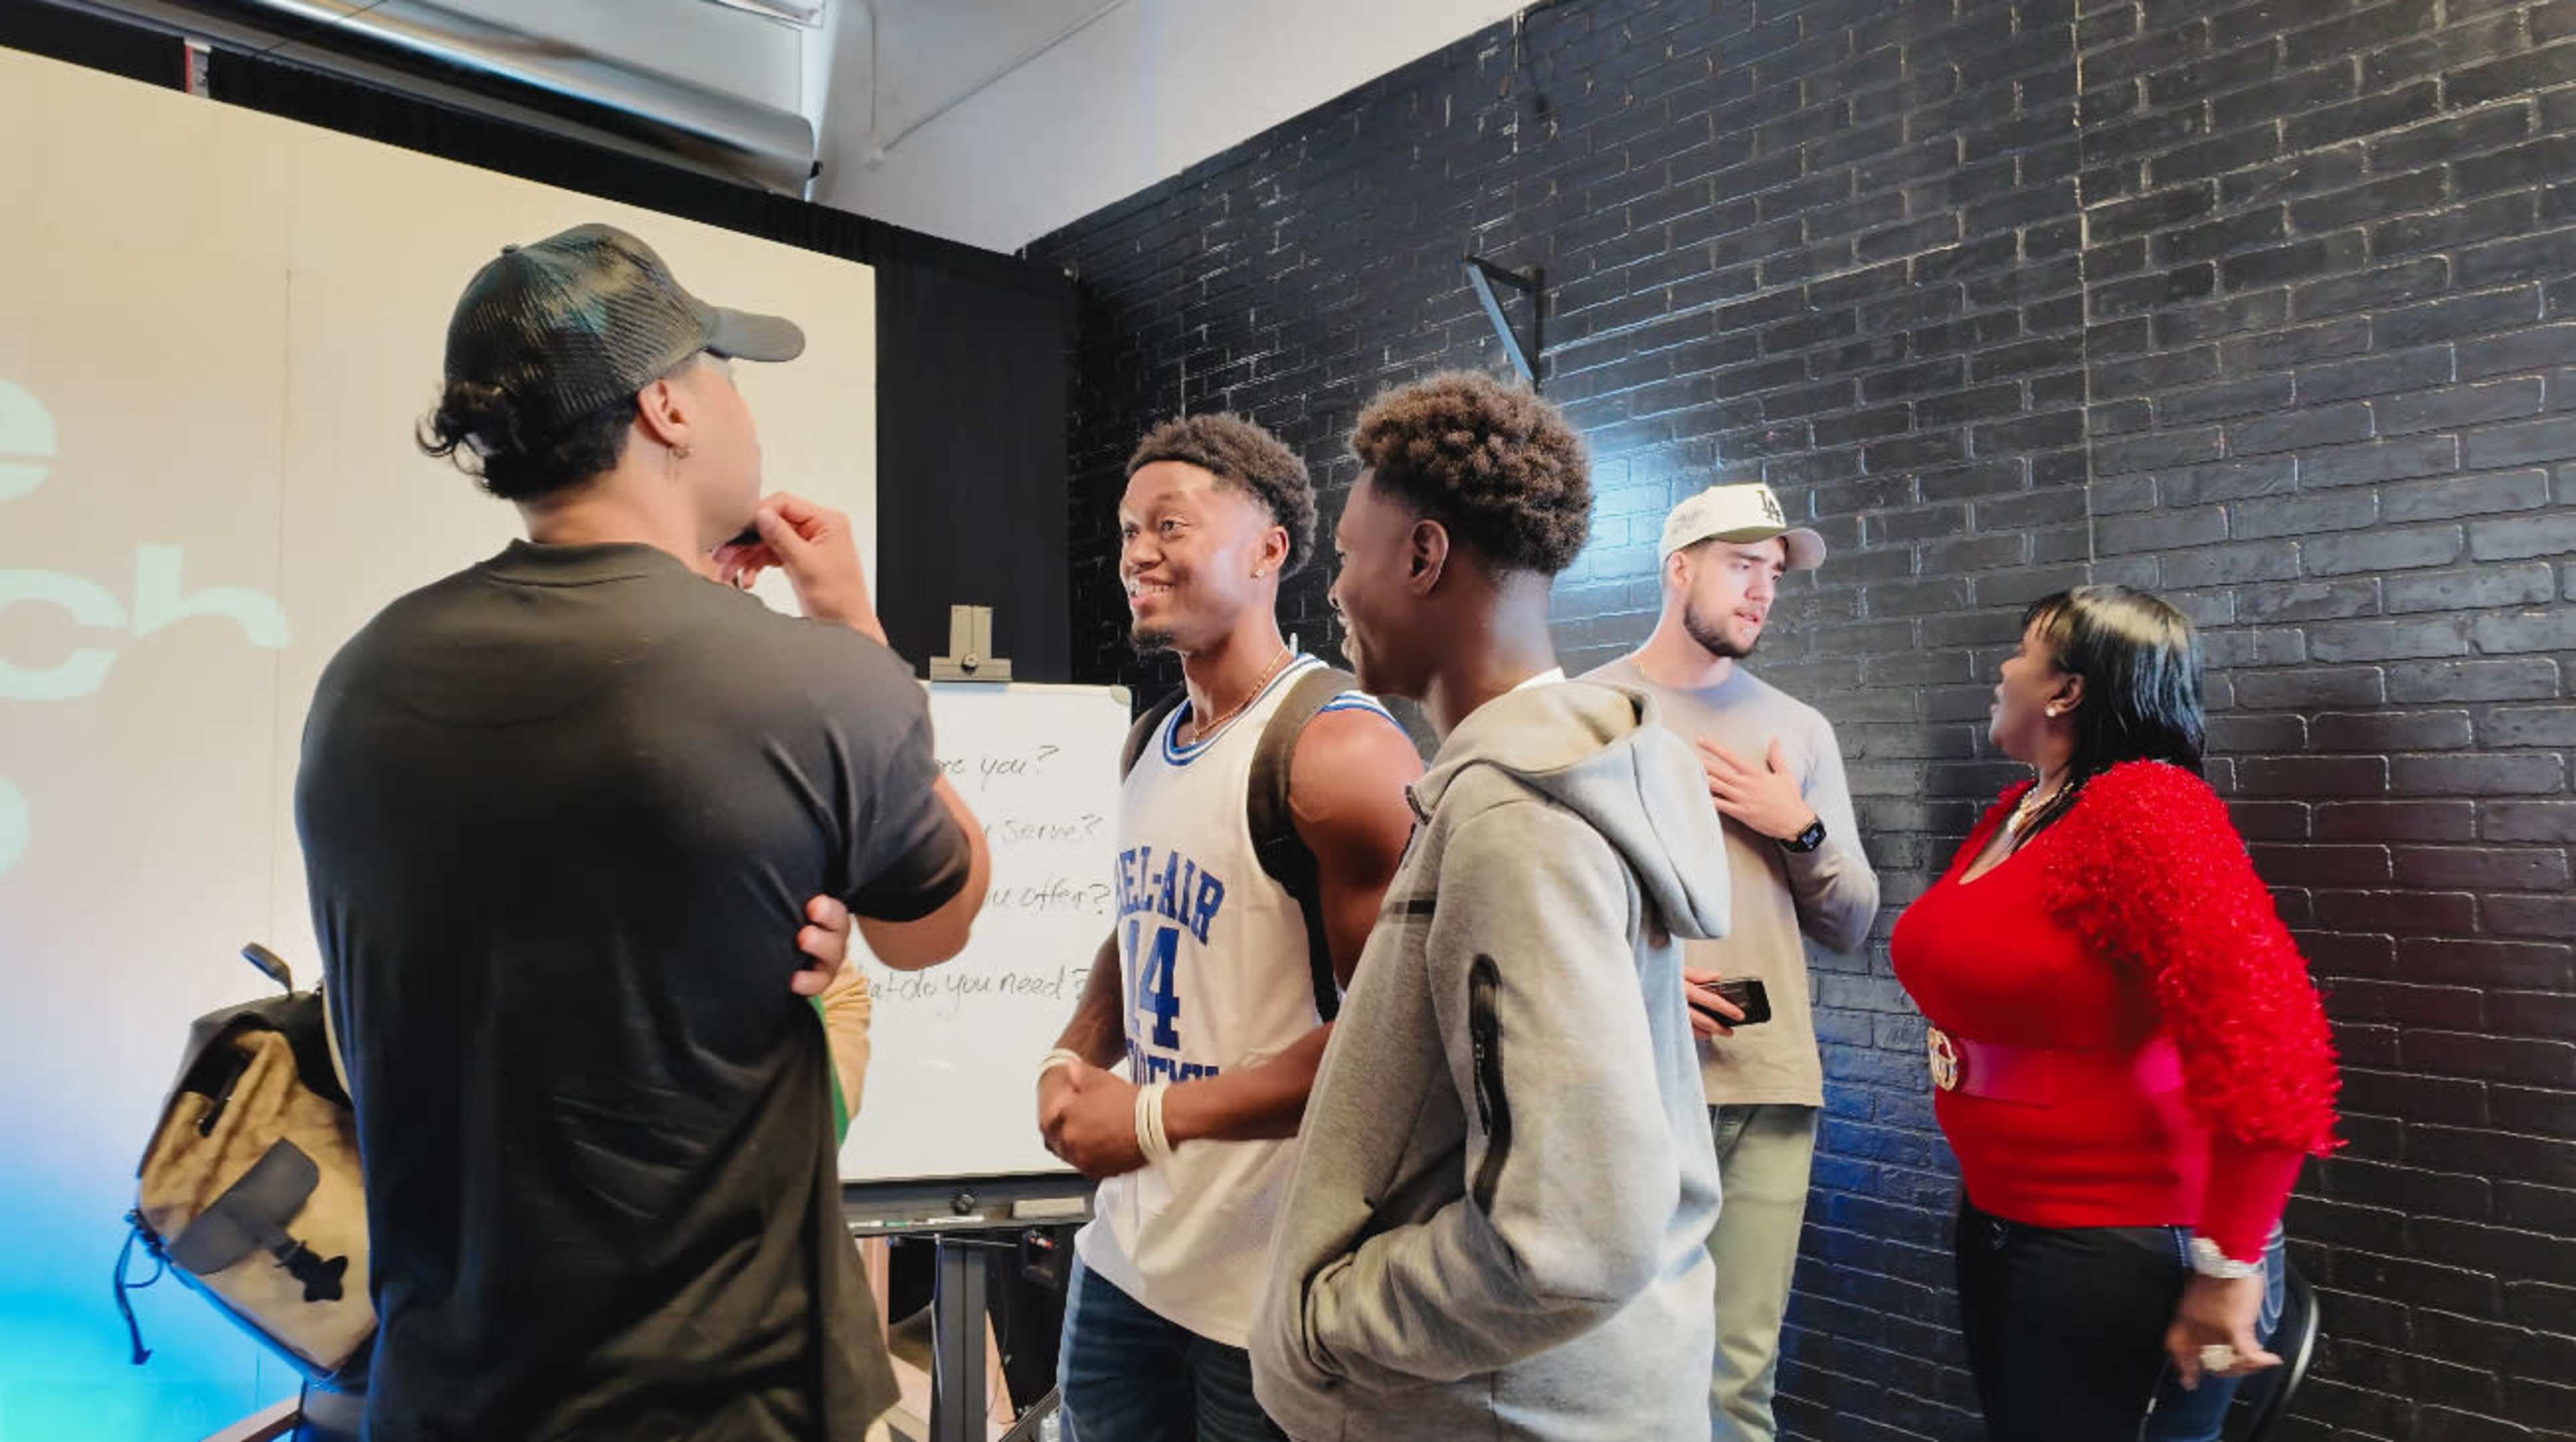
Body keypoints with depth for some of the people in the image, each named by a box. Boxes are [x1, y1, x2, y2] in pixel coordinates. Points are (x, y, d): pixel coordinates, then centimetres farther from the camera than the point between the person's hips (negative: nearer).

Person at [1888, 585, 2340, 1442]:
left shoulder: (2142, 810, -21)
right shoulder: (2015, 812, 6)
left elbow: (2265, 1040, -28)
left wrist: (2229, 1265, -22)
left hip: (2127, 1244, -8)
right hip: (1999, 1220, 8)